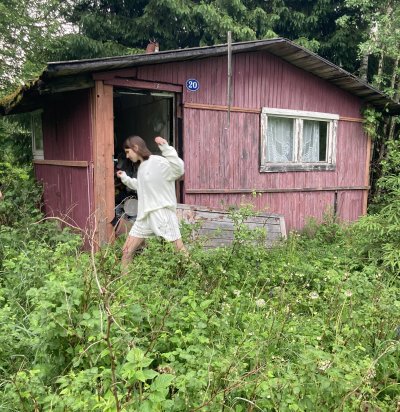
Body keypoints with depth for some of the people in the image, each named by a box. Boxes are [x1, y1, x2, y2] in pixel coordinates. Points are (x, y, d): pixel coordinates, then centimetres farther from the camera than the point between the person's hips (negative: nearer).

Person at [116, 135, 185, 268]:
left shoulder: (158, 162, -14)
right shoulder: (142, 166, 14)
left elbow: (179, 170, -31)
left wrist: (166, 148, -36)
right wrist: (125, 178, 28)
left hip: (162, 214, -8)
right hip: (144, 215, 8)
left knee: (181, 252, -1)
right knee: (127, 251, 9)